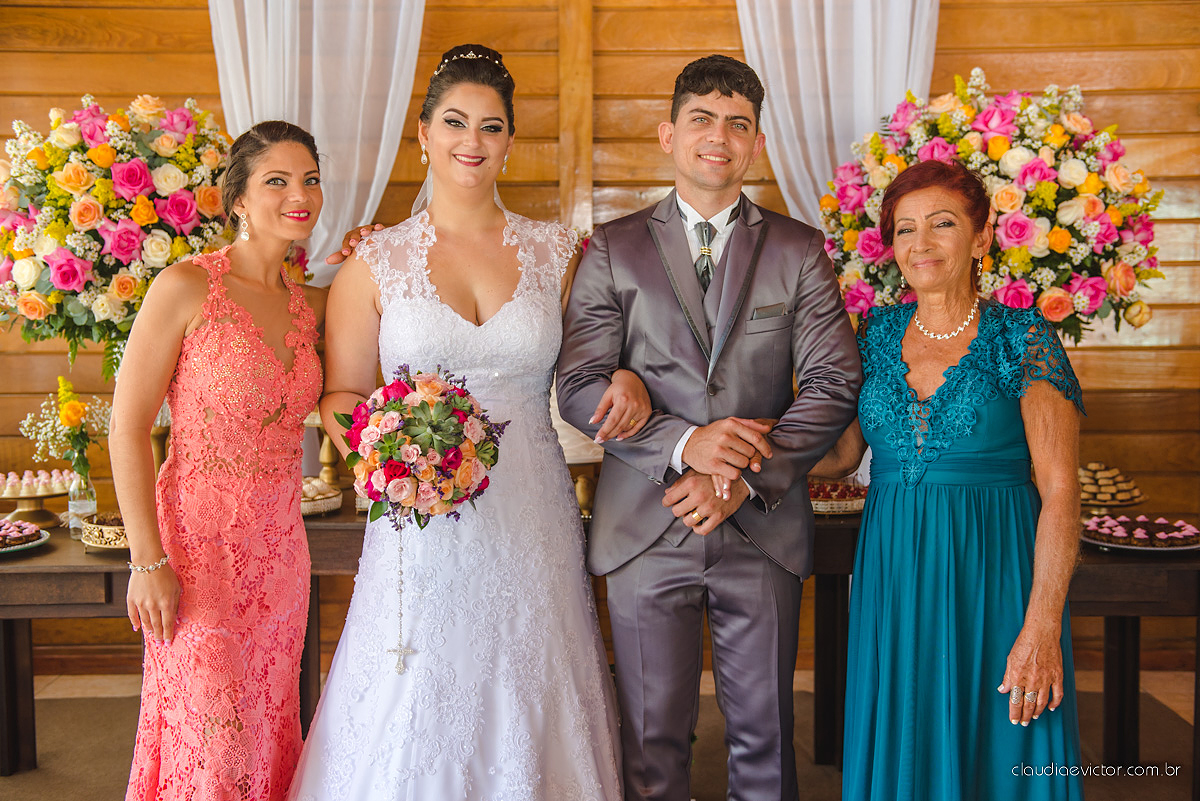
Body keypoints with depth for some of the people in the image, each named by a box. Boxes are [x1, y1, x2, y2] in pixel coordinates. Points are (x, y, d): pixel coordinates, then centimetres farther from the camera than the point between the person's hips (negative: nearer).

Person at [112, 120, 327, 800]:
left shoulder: (311, 305, 7)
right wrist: (148, 561, -15)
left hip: (279, 552, 6)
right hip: (198, 545, -5)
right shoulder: (186, 288, -11)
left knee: (269, 737, 16)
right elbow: (128, 427, -10)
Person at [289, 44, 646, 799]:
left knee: (528, 707, 9)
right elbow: (341, 394, 6)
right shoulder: (376, 262, 2)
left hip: (533, 528, 2)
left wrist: (626, 382, -5)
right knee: (416, 717, 4)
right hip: (422, 530, -1)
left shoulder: (555, 250, 7)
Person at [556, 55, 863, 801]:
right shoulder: (614, 249, 4)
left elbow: (835, 383, -2)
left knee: (764, 737, 11)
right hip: (645, 529, 0)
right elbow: (579, 388, -4)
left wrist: (744, 480, -12)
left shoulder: (800, 250, 6)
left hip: (763, 528, 1)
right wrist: (683, 443, -18)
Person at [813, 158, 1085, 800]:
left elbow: (1060, 489, -10)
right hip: (893, 574, 4)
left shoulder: (1023, 338, -6)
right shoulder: (876, 334, 7)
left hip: (993, 578, -3)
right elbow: (840, 454, 12)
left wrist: (1042, 625, -17)